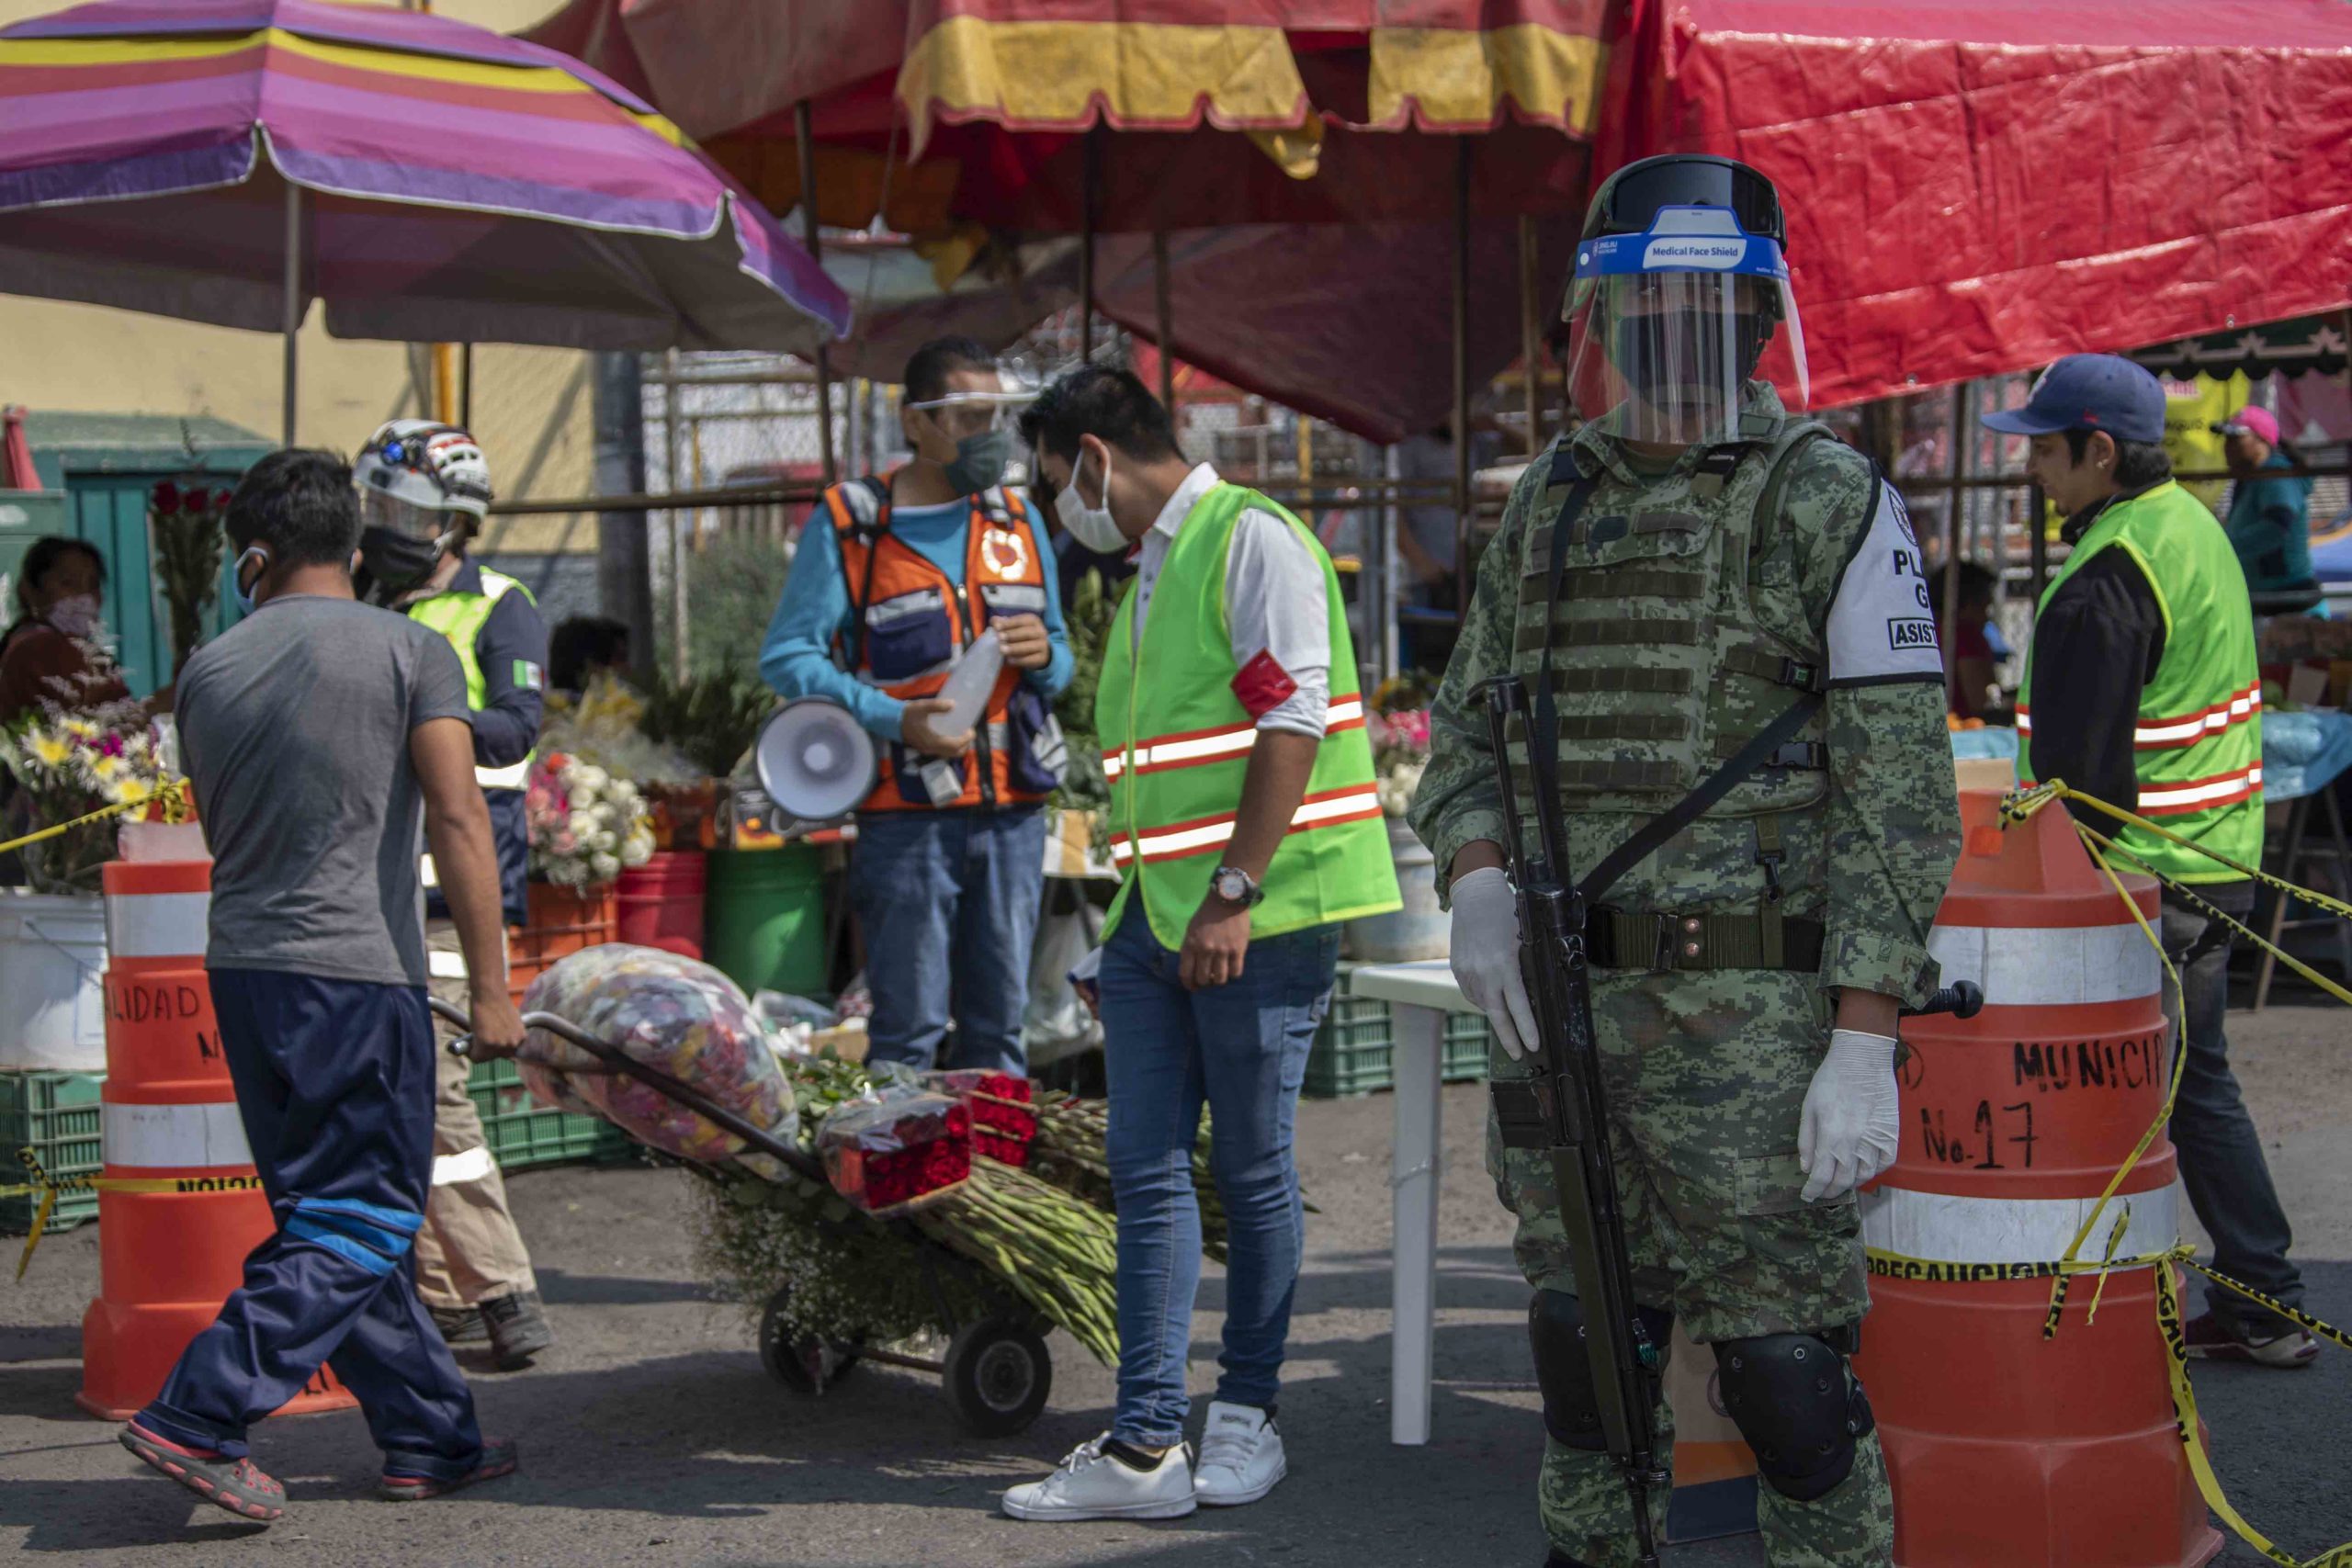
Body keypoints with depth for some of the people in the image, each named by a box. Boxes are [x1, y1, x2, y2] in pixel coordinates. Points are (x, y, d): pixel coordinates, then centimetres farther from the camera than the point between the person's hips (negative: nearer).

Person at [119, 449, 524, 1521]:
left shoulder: (210, 669, 9)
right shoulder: (409, 653, -5)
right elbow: (457, 823, -11)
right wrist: (489, 988, -10)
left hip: (240, 968, 6)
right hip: (357, 971, -6)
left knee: (330, 1213, 13)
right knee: (359, 1227, 0)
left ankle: (433, 1438, 18)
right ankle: (197, 1418, -11)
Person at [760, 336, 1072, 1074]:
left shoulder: (1018, 522, 14)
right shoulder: (847, 523, -2)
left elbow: (1059, 659, 20)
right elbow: (786, 656, -7)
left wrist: (1044, 656, -5)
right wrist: (898, 719, -19)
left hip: (1012, 811, 5)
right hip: (906, 813, -4)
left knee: (999, 1020, 8)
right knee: (910, 1028, -4)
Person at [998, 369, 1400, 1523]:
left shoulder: (1250, 540, -7)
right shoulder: (1147, 575, 21)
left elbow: (1292, 723, -17)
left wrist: (1234, 894, -21)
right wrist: (1128, 928, 24)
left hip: (1260, 912, -8)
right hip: (1155, 911, 8)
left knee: (1251, 1171, 2)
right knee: (1147, 1171, 2)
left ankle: (1246, 1416, 15)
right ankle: (1145, 1445, 3)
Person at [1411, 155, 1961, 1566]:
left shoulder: (1829, 501, -6)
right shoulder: (1550, 501, 13)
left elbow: (1899, 786, -10)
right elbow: (1469, 724, 19)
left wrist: (1866, 1042, -16)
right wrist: (1478, 882, -2)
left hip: (1747, 1017, -6)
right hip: (1559, 1001, 6)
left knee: (1786, 1369, -3)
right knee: (1584, 1344, 15)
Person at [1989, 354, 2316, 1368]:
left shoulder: (2106, 579, -20)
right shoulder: (2196, 529, 12)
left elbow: (2075, 764, -20)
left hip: (2137, 873, -10)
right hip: (2217, 865, 10)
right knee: (2195, 1081, 17)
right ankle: (2263, 1307, 22)